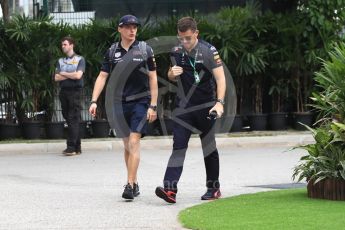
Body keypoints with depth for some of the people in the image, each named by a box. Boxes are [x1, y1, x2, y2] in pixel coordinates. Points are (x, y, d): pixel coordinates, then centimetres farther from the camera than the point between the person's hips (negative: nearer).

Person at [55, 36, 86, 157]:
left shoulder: (79, 59, 2)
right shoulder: (60, 61, 16)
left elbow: (78, 75, -12)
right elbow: (57, 78, 5)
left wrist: (63, 74, -1)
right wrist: (71, 75, -4)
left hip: (75, 91, -5)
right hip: (63, 91, 5)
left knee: (73, 119, -11)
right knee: (68, 118, 4)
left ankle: (72, 147, -15)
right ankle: (77, 147, 8)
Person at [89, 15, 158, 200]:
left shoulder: (145, 50, -1)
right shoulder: (112, 52, 5)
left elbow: (153, 79, 0)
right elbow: (102, 77, 5)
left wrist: (153, 106, -5)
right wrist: (94, 101, -6)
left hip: (140, 102, -3)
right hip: (119, 103, 3)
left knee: (134, 142, -14)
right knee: (127, 145, 10)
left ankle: (130, 185, -16)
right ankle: (134, 183, 21)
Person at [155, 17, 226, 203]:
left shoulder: (208, 51, -8)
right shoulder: (176, 52, 6)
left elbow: (220, 78, -14)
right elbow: (172, 77, 21)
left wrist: (219, 102, -27)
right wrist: (172, 73, -4)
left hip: (205, 107, -3)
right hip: (183, 107, 3)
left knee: (209, 146, 8)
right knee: (178, 146, -7)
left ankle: (213, 188, 21)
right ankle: (170, 189, -17)